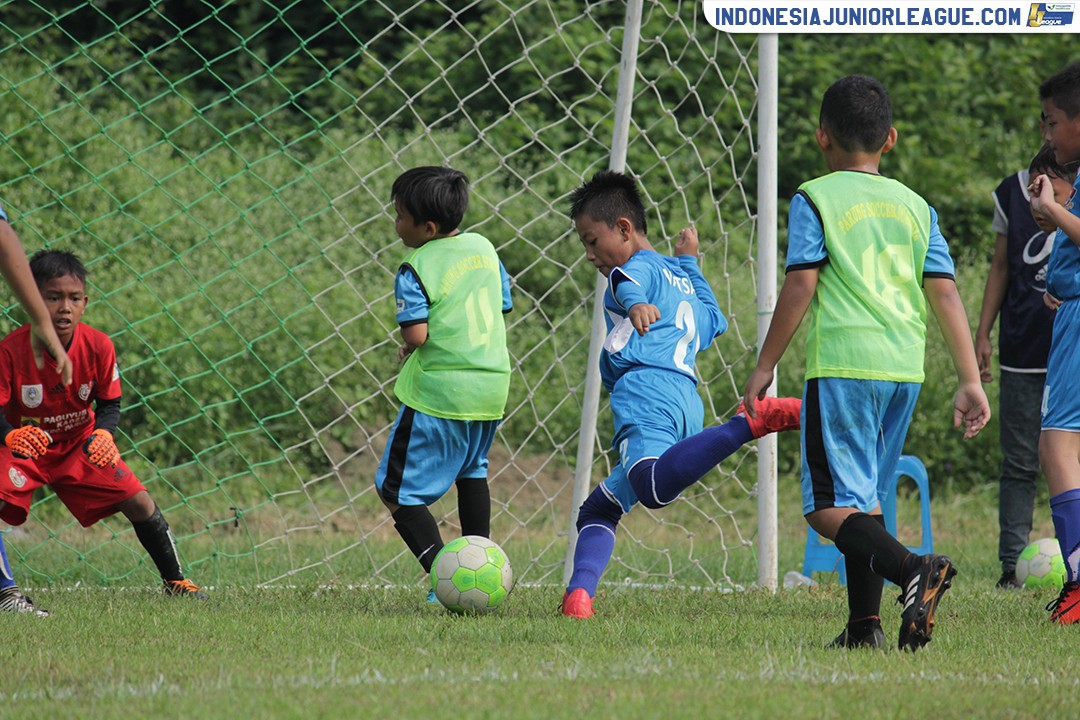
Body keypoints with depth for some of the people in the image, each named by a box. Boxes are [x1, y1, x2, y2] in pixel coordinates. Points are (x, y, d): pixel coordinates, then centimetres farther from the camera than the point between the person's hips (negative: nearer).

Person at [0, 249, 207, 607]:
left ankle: (174, 580, 15)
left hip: (80, 447, 3)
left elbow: (109, 403, -4)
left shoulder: (98, 346, -16)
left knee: (138, 502, -5)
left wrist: (103, 434, -26)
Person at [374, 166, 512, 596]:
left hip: (438, 391, -7)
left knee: (396, 492, 0)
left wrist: (407, 349, 0)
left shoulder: (415, 270, -13)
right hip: (491, 383, 7)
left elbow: (417, 334, -22)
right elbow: (503, 308, 16)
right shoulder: (483, 247, 9)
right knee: (471, 471, 33)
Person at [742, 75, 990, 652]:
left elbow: (800, 286, -7)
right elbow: (945, 293, 9)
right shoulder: (915, 207, 14)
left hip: (842, 363, -6)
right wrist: (970, 382, 8)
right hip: (905, 367, 6)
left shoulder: (815, 199, 1)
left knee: (830, 504, -7)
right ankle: (865, 624, 12)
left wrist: (765, 366, 0)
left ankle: (912, 569, -31)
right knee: (862, 496, 18)